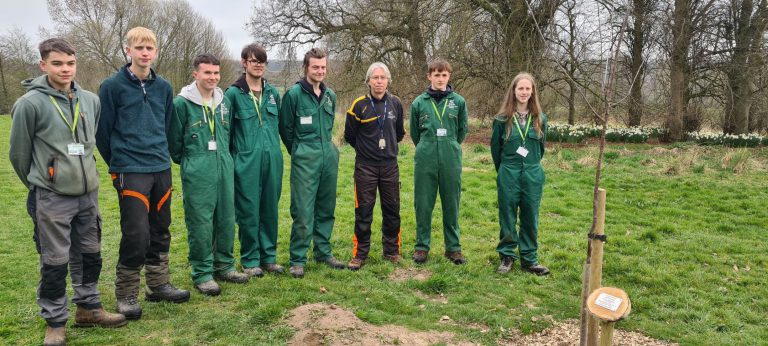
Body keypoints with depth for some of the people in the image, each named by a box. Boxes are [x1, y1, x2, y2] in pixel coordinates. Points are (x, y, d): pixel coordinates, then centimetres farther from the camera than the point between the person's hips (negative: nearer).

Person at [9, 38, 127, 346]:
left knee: (89, 254, 15)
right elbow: (19, 153, -2)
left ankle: (89, 308, 31)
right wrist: (38, 184, 8)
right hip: (51, 198, -5)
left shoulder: (91, 101, 4)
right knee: (54, 262, 4)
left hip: (88, 194, 5)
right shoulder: (30, 104, -11)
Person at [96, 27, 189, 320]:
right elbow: (103, 131, -1)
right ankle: (126, 293, 10)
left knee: (160, 232, 12)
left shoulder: (164, 88, 9)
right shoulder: (112, 86, -6)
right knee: (136, 235, -7)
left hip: (162, 169, 5)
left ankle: (158, 284, 26)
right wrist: (118, 163, 7)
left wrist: (160, 154, 16)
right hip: (130, 171, -5)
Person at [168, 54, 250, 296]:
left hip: (225, 170, 5)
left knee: (226, 220, 11)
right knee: (200, 223, -1)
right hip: (197, 175, -5)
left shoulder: (224, 101, 10)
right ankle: (202, 273, 11)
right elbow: (174, 140, -1)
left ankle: (224, 266, 26)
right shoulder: (182, 103, -7)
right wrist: (188, 161, 9)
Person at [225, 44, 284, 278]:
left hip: (272, 159, 4)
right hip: (246, 160, -4)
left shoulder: (272, 93, 10)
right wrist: (231, 158, -1)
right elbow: (225, 129, -1)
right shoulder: (234, 93, -4)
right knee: (249, 211, 2)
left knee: (270, 208, 10)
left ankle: (269, 256, 23)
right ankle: (250, 260, 15)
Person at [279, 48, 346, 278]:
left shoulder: (330, 95, 10)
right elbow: (285, 129, 0)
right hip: (304, 161, -6)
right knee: (303, 212, -5)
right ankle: (297, 260, 4)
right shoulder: (294, 94, -7)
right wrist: (298, 151, 7)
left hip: (329, 157, 6)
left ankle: (323, 252, 25)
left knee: (326, 209, 12)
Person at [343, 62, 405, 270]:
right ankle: (360, 254, 12)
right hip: (365, 166, -3)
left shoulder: (395, 104, 3)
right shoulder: (359, 105, -7)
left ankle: (392, 251, 22)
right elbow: (349, 135, 4)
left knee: (392, 209, 8)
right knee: (363, 210, 0)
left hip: (390, 165, 3)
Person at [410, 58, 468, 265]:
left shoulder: (458, 101, 2)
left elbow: (463, 130, 13)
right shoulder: (419, 103, 2)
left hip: (451, 160, 0)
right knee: (423, 205, 5)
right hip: (425, 160, 0)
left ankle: (453, 247, 20)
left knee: (451, 205, 8)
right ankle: (422, 246, 18)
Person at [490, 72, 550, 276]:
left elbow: (541, 146, 14)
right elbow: (495, 148, 6)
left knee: (530, 218, 8)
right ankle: (507, 256, 19)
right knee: (507, 217, 5)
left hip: (533, 175, 2)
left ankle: (529, 259, 20)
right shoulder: (503, 119, -4)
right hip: (508, 175, -2)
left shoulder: (540, 119, 3)